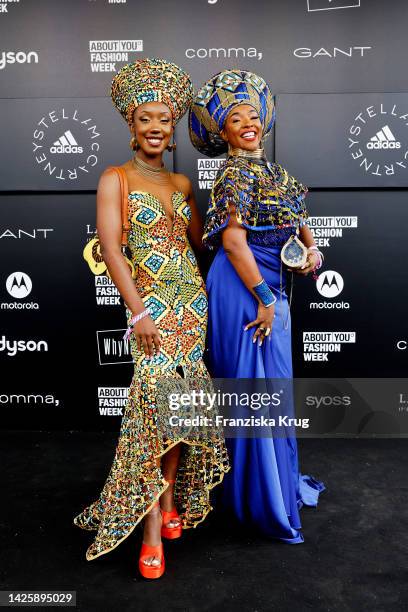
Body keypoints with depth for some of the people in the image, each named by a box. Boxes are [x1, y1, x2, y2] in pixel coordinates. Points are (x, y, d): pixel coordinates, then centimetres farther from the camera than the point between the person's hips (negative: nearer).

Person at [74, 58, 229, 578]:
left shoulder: (181, 182, 16)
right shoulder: (115, 180, 0)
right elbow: (110, 247, -10)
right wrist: (138, 311, -16)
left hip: (192, 302, 5)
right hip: (151, 305, -5)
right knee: (153, 404, -11)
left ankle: (170, 501, 24)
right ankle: (152, 532, -1)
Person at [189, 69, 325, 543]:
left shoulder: (264, 168, 14)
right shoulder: (236, 173, -14)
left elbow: (292, 217, 20)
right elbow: (233, 240, -23)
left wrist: (311, 247, 0)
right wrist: (264, 300, -21)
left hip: (269, 283, 10)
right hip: (245, 288, -9)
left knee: (270, 383, 19)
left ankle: (279, 478, 40)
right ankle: (264, 501, 18)